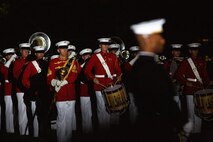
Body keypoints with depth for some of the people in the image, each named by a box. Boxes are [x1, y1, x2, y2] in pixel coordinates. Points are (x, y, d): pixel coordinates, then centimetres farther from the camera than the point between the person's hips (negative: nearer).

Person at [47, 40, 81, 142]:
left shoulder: (73, 61, 11)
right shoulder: (53, 62, 5)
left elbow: (74, 75, -3)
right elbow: (50, 78, 0)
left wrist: (63, 82, -15)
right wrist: (54, 82, -22)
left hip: (71, 94, 3)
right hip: (60, 94, -3)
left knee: (70, 118, 6)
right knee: (62, 118, -5)